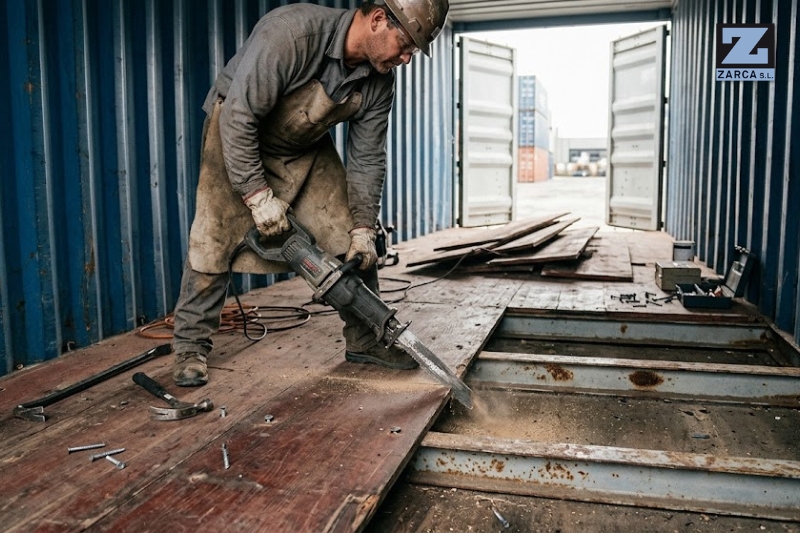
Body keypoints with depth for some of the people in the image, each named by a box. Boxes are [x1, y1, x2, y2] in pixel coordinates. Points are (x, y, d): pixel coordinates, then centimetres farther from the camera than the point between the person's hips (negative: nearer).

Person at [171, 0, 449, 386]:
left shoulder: (379, 81, -15)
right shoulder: (291, 32, -35)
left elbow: (367, 158, -6)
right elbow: (239, 116, -31)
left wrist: (363, 228, -10)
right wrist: (258, 195, -29)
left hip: (306, 148, 5)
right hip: (238, 136, -5)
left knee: (351, 242, -1)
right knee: (215, 240, -10)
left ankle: (364, 340, 11)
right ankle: (191, 346, 7)